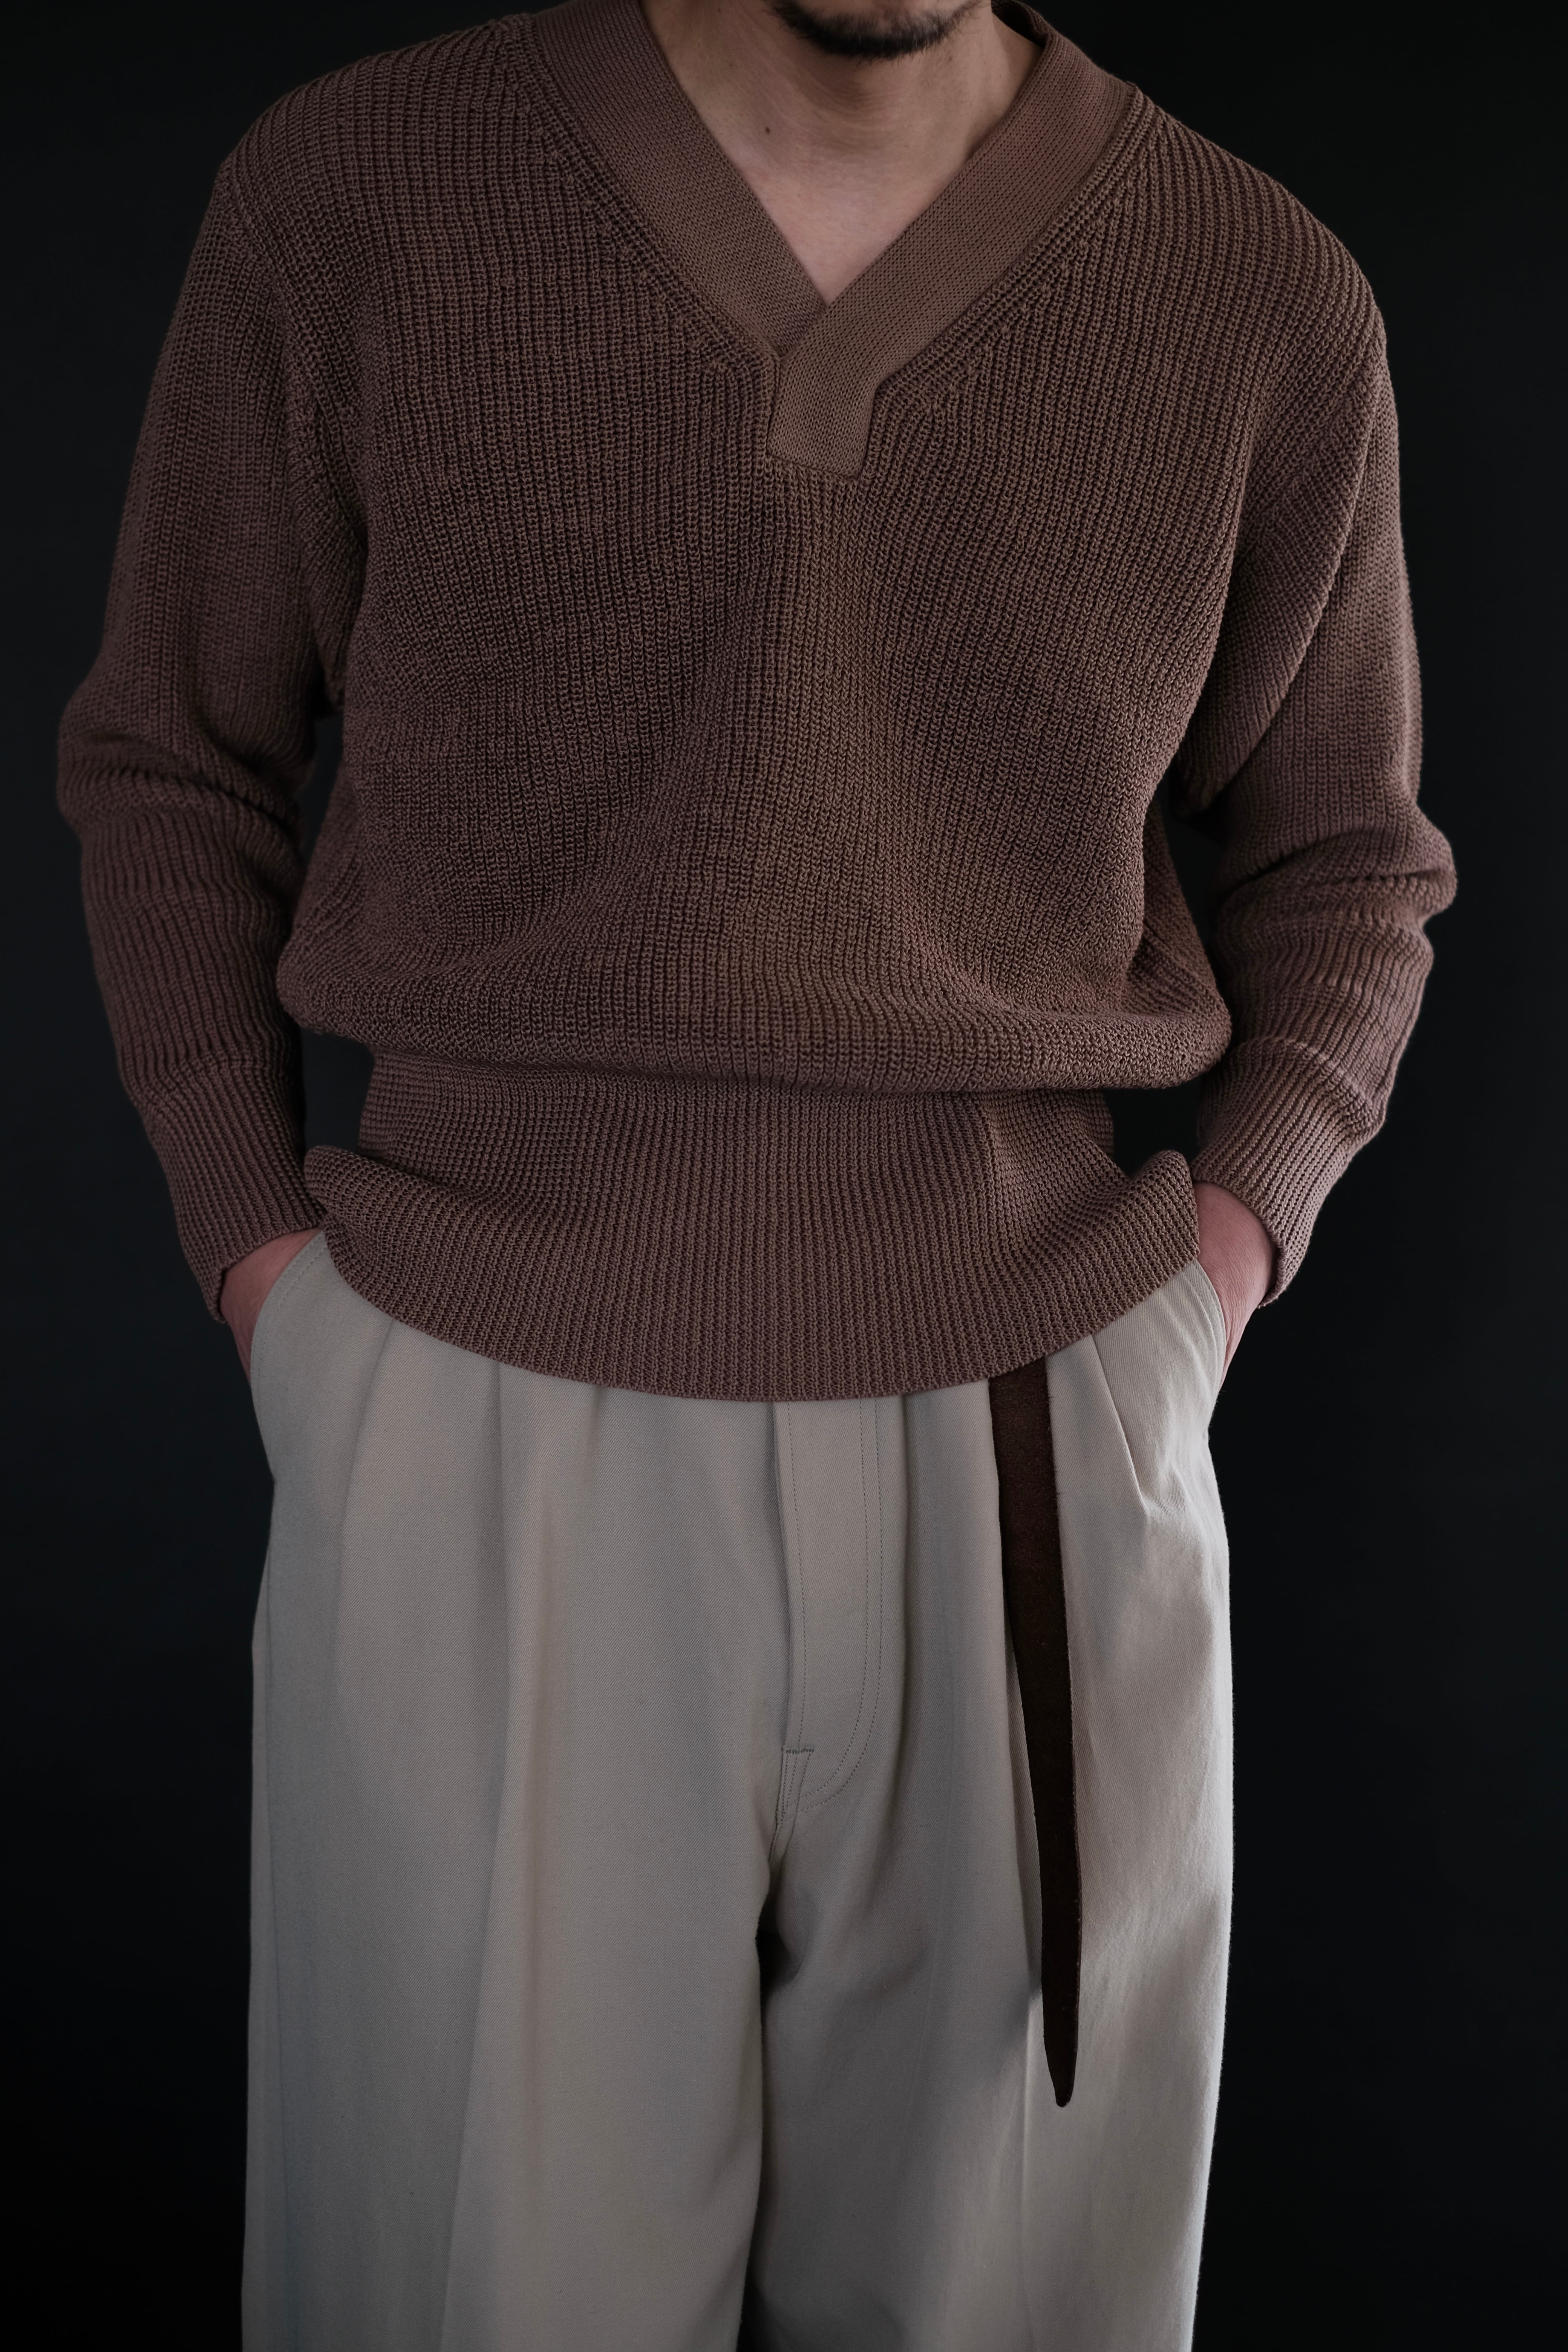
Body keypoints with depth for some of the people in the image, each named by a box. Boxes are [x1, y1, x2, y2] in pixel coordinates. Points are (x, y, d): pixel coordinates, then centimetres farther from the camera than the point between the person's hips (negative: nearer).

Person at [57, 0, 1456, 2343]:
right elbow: (170, 755, 11)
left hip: (1037, 1457, 2)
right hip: (479, 1448, -1)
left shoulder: (1267, 304, 2)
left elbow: (1346, 853, 17)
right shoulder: (351, 199, -1)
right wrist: (258, 1260, 1)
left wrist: (1242, 1229, 1)